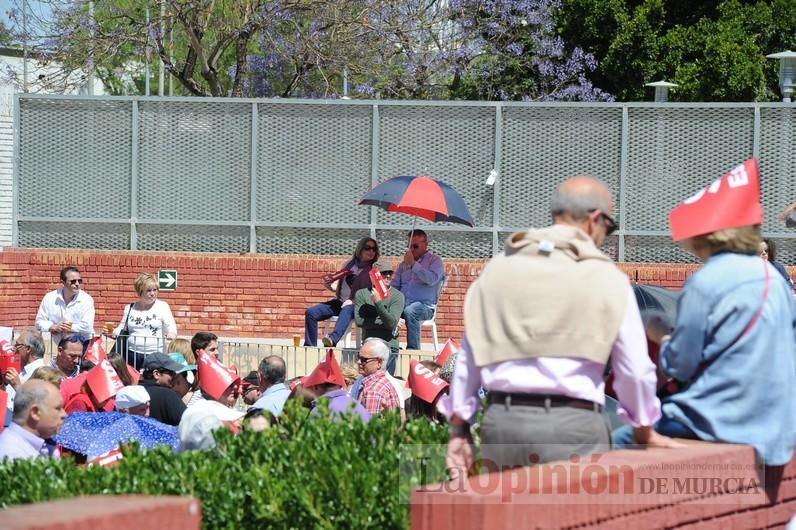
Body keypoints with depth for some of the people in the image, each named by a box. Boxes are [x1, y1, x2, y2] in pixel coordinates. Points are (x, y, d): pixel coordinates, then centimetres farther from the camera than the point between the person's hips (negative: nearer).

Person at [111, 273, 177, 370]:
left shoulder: (162, 306, 5)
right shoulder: (130, 308, 13)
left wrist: (172, 333, -25)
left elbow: (171, 327, -2)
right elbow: (122, 329, 19)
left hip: (155, 355, -2)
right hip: (132, 355, 2)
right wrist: (112, 333, -2)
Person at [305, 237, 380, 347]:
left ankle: (333, 339, -65)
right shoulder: (348, 265, 18)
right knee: (311, 313, -13)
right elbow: (336, 286, 21)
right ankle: (310, 346, -11)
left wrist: (353, 301, -17)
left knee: (346, 311, -41)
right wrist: (329, 285, -3)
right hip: (339, 302, 5)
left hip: (356, 305, -5)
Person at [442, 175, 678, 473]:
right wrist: (645, 432, 20)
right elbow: (635, 370, 4)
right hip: (572, 425, -4)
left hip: (501, 419, 4)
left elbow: (468, 356, 13)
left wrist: (458, 429, 20)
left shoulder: (498, 269, 11)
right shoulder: (607, 278, 0)